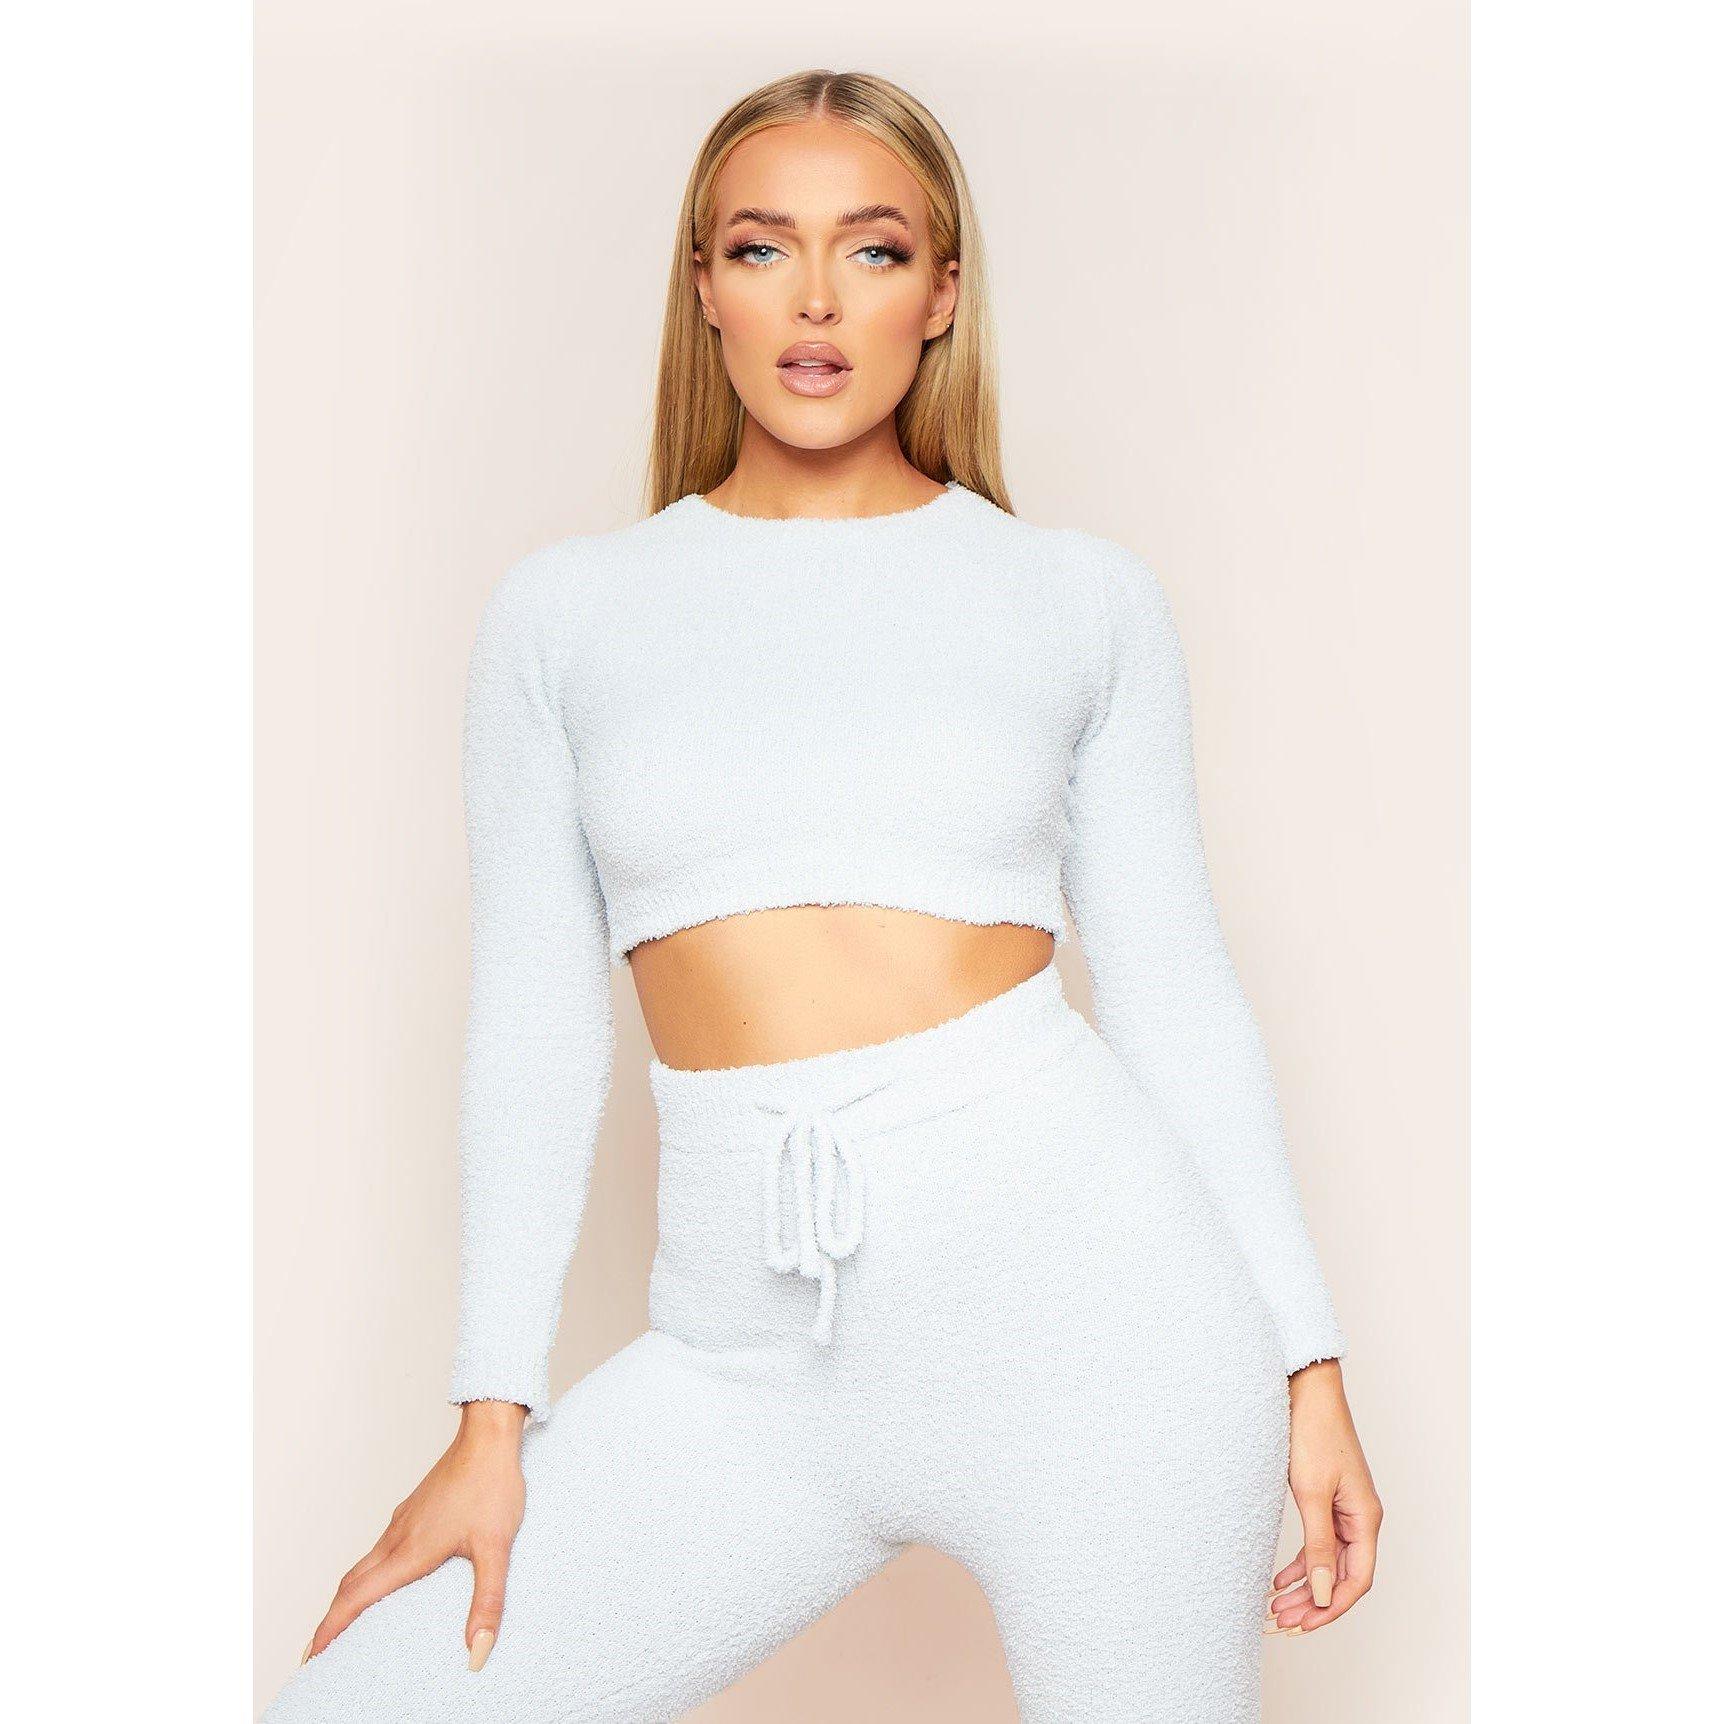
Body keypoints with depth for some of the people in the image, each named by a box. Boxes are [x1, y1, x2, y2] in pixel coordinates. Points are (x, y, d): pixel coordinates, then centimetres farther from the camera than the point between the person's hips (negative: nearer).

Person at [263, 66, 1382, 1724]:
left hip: (1081, 1290, -1)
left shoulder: (1084, 596, 6)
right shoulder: (564, 608, 8)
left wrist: (1306, 1357, 4)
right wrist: (492, 1418, 4)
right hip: (754, 1352, 2)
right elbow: (534, 1020, 7)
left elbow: (1175, 991, 7)